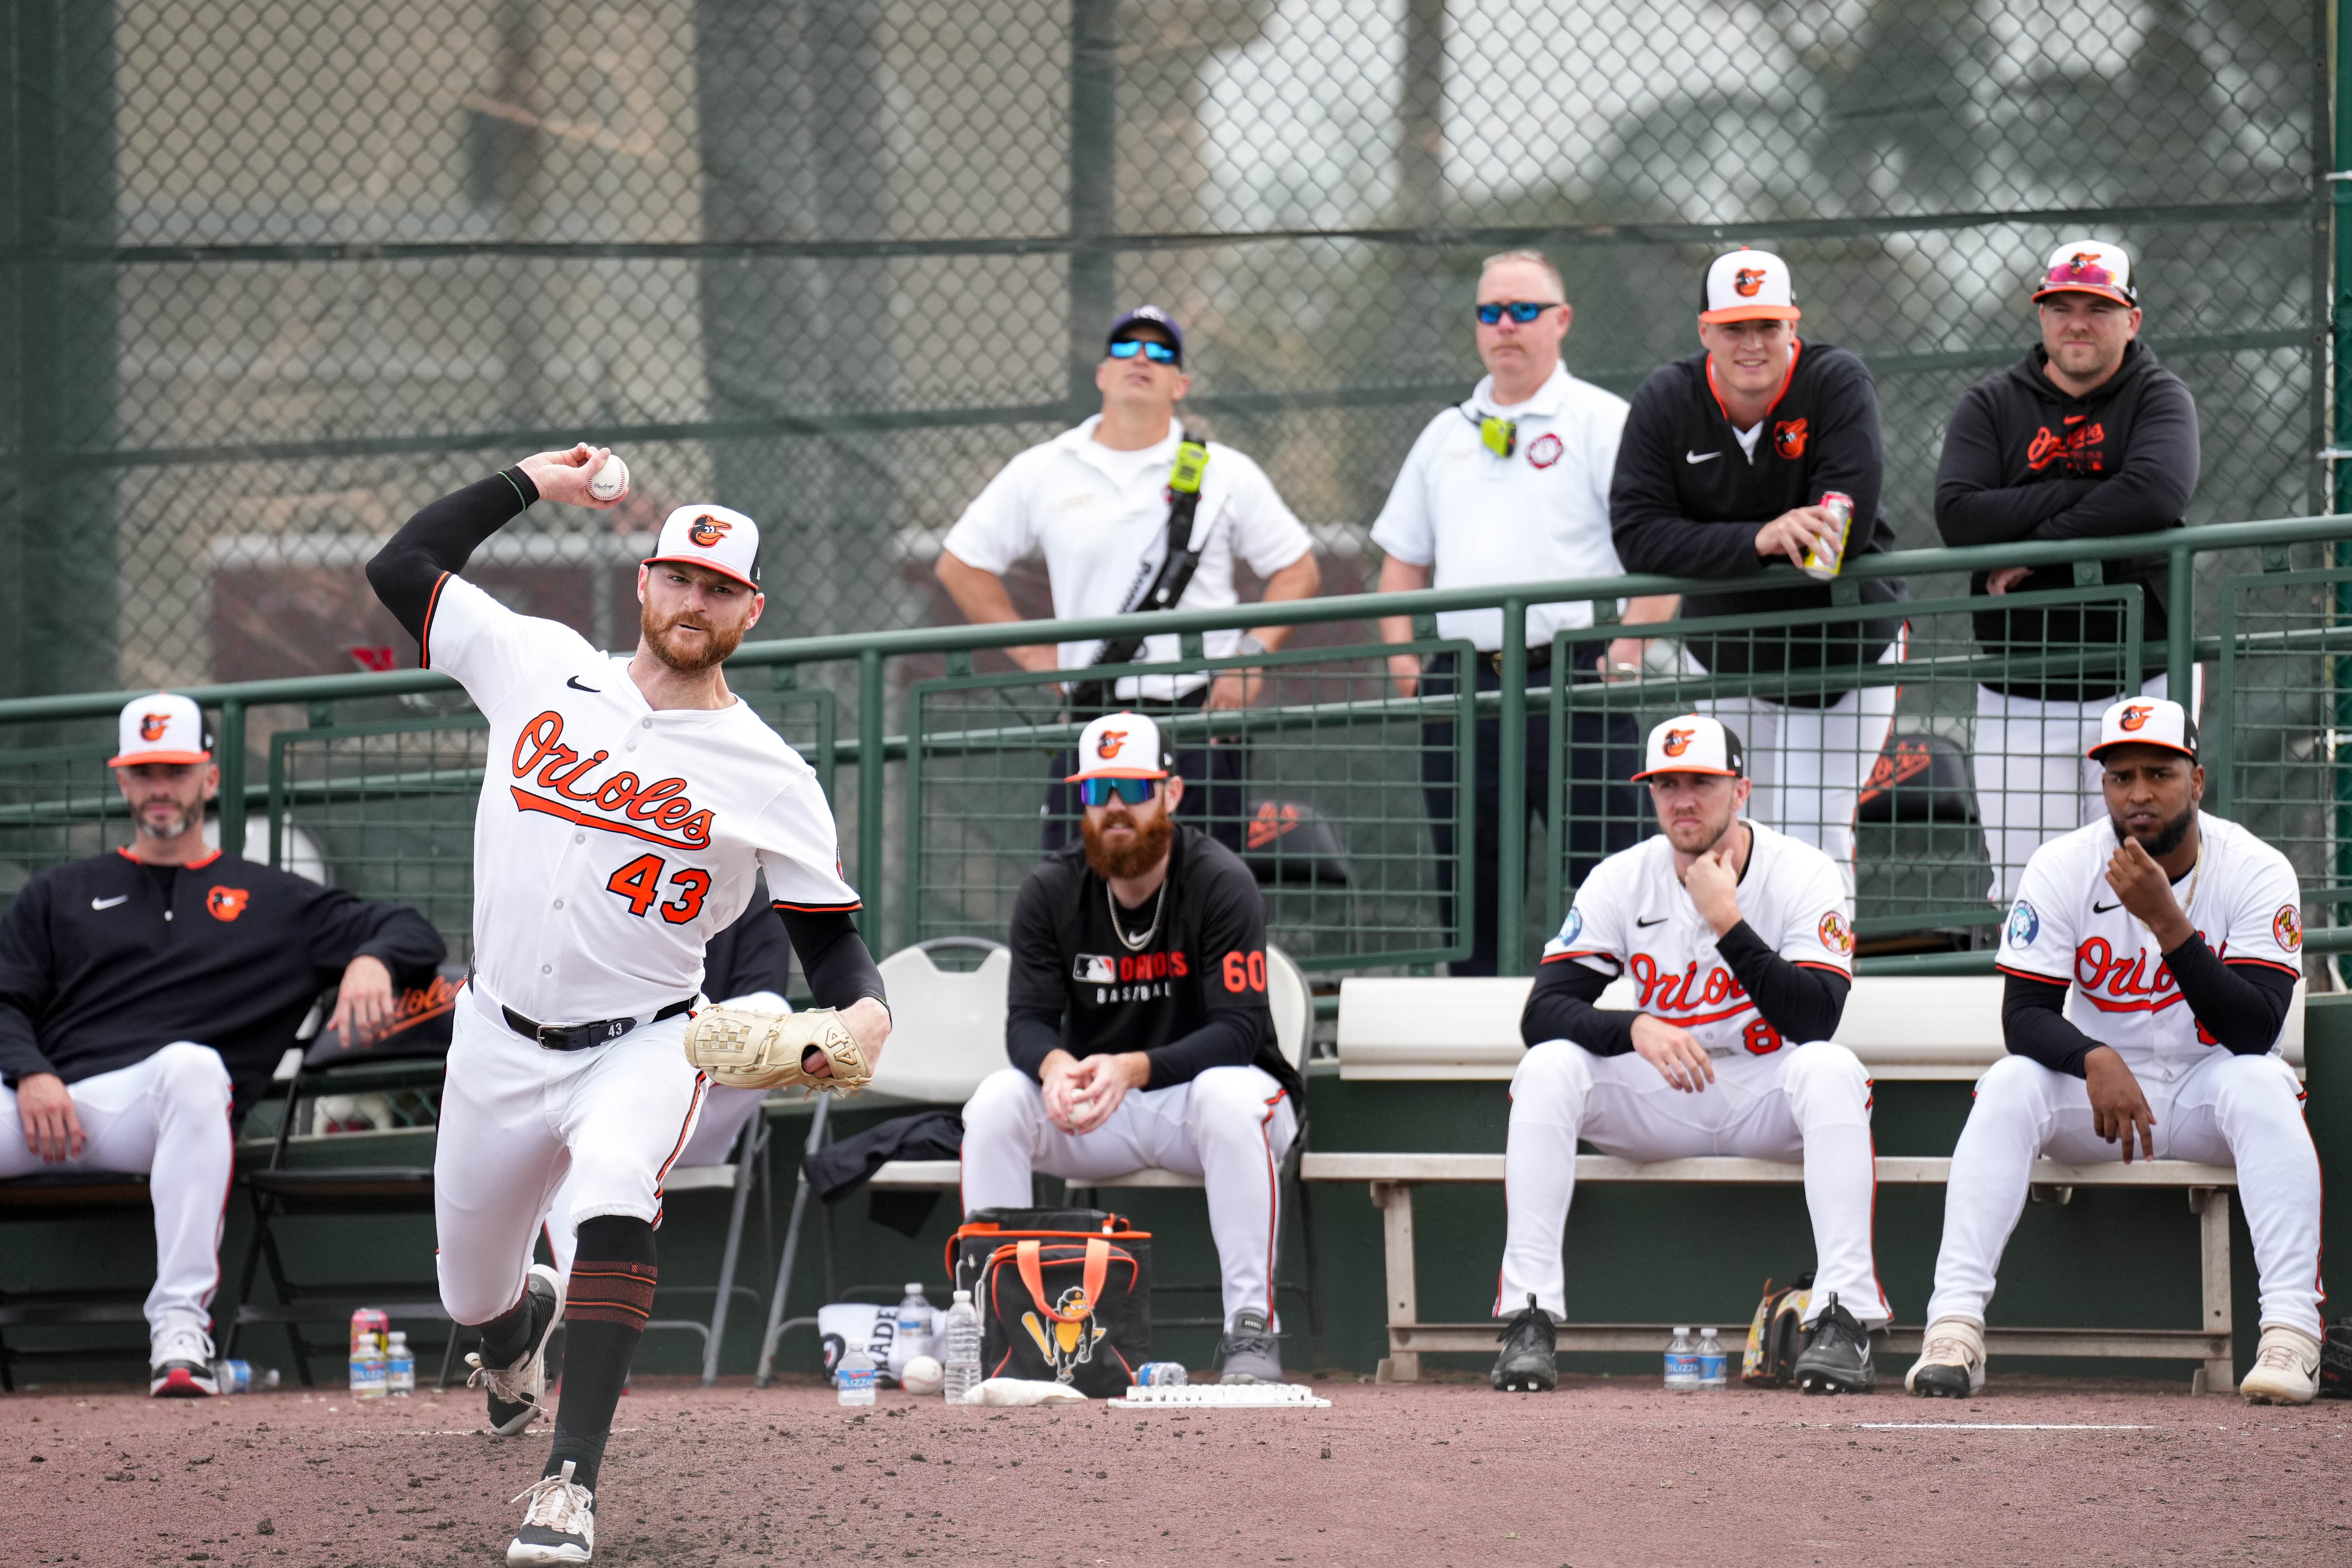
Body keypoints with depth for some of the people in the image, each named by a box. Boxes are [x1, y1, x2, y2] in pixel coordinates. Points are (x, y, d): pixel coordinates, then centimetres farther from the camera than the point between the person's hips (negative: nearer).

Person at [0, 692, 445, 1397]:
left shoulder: (272, 901, 25)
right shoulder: (59, 895, 29)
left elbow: (414, 934, 20)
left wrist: (371, 961, -5)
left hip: (150, 1108, -1)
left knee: (192, 1066, -40)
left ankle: (180, 1329, -42)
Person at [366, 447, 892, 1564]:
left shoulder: (770, 778, -3)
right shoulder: (541, 667, 1)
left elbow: (828, 932, -1)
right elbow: (401, 567, 5)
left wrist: (861, 1009, -23)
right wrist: (528, 483, 5)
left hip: (644, 1047, -3)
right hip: (500, 1045, 3)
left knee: (615, 1195, -36)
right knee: (471, 1296, 13)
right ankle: (521, 1321, 55)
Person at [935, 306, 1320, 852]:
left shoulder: (1227, 474, 5)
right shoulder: (1040, 473, 7)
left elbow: (1298, 569, 10)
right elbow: (961, 564, 14)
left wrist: (1253, 656, -4)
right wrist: (1035, 655, 5)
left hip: (1201, 716, -1)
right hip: (1091, 720, 1)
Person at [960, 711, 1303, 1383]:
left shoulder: (1221, 883, -15)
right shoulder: (1052, 891, -3)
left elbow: (1239, 1029, -21)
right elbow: (1028, 1019, -7)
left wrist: (1133, 1069, -38)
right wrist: (1056, 1065, -34)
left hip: (1198, 1091, -3)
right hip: (1096, 1120, 3)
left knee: (1231, 1094, -38)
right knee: (996, 1099, -24)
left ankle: (1250, 1329, -35)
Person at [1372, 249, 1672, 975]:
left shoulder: (1601, 422, 2)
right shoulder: (1447, 436, 20)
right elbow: (1404, 557, 25)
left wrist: (1628, 652, -15)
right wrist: (1402, 660, 10)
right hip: (1465, 686, 5)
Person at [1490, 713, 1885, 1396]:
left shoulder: (1802, 875, -11)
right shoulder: (1622, 880, -3)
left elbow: (1817, 1019, -24)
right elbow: (1544, 1012, -11)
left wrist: (1727, 921, -28)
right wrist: (1636, 1028, -31)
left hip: (1768, 1098, -2)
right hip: (1659, 1105, 2)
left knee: (1829, 1070, -35)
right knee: (1548, 1068, -24)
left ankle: (1843, 1320, -39)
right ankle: (1529, 1319, -26)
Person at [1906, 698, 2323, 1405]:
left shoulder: (2257, 871, -13)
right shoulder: (2063, 868, -9)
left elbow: (2255, 1030, -24)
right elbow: (2024, 1014, -14)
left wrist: (2167, 920, -33)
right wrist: (2095, 1060, -36)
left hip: (2207, 1090, -1)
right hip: (2095, 1083, 1)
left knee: (2261, 1084, -34)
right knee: (2008, 1086, -28)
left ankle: (2291, 1332, -38)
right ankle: (1954, 1328, -35)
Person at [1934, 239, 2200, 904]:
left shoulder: (2159, 399, 3)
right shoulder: (1991, 406, 8)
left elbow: (2159, 495, -18)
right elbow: (1958, 514, -9)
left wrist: (2035, 546, -15)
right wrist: (2085, 493, -13)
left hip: (2139, 689, -2)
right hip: (2020, 695, 2)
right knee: (2023, 896, -1)